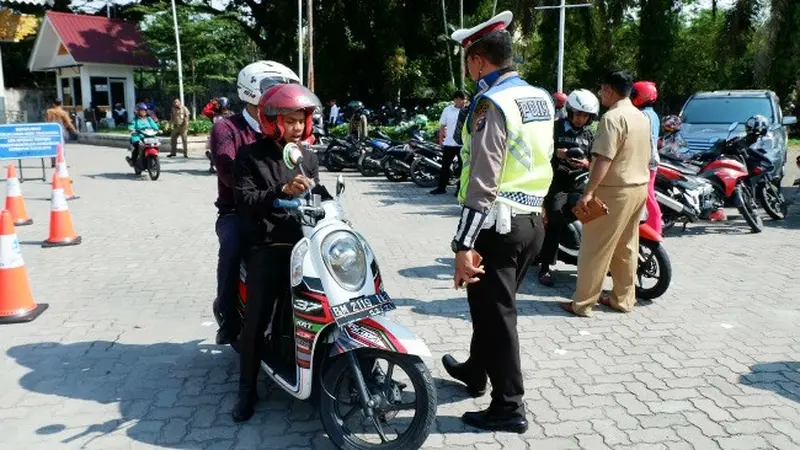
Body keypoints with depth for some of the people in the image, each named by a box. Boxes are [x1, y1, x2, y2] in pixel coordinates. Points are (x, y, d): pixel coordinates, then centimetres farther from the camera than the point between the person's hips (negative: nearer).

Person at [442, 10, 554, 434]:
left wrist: (465, 244, -22)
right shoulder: (542, 99, 10)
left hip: (497, 225, -9)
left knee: (496, 315, 3)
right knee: (491, 305, 23)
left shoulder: (491, 104, -17)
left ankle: (509, 407, 14)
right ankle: (475, 371, 41)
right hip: (532, 221, 9)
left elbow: (483, 183, -22)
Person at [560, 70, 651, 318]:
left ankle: (582, 303, 3)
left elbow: (604, 159, -24)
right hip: (639, 188, 9)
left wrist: (588, 192, -24)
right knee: (627, 247, 15)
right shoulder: (642, 117, 12)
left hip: (615, 191, -9)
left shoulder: (613, 117, -16)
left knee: (596, 248, -3)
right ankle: (623, 298, 24)